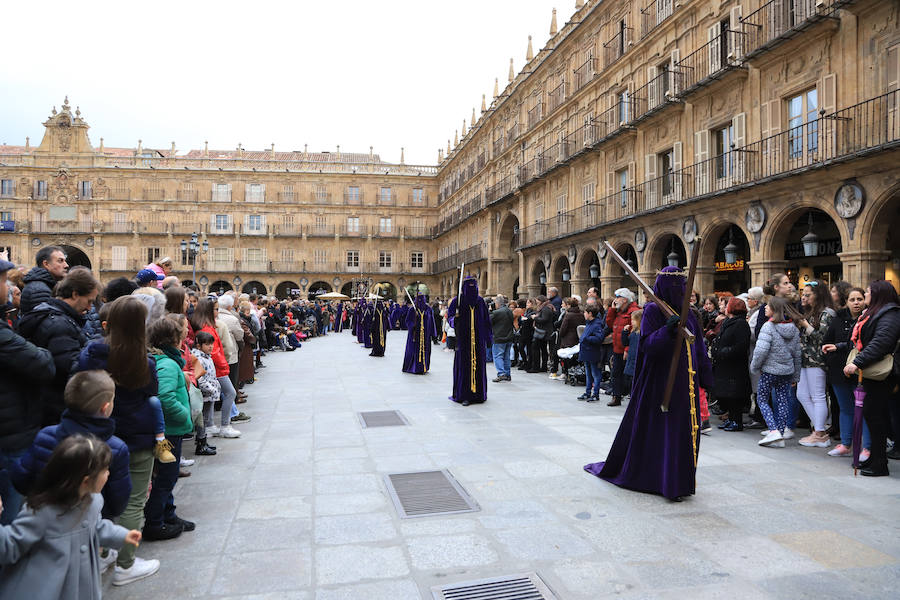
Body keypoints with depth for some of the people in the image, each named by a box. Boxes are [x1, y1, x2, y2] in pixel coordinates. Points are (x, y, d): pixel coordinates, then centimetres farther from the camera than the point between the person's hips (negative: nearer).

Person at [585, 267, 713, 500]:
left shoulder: (689, 314, 12)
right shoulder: (652, 311, -7)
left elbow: (700, 350, 16)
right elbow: (647, 345, -17)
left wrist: (705, 380, 15)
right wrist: (667, 330, -31)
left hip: (686, 384, 6)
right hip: (660, 382, -6)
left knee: (685, 428, 7)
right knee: (656, 431, -1)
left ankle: (682, 480, 19)